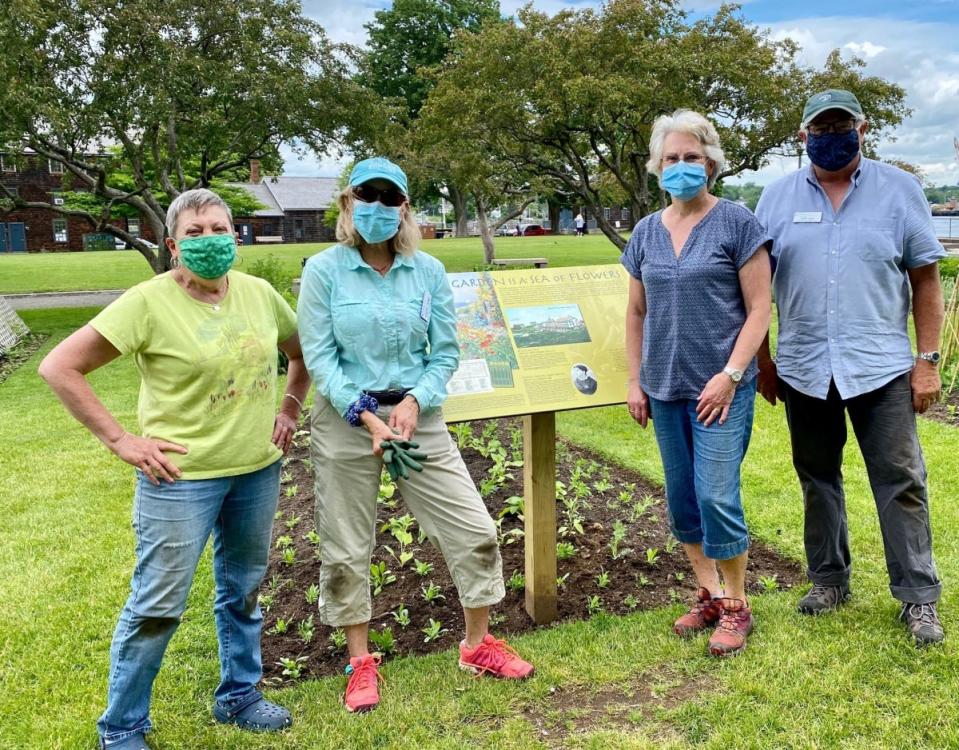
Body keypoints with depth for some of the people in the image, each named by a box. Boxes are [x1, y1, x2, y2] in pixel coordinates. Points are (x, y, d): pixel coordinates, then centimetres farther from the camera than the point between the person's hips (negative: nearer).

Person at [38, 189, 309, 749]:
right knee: (157, 607, 4)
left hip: (258, 471, 5)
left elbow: (303, 350, 19)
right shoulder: (150, 302, -14)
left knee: (243, 591, 19)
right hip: (181, 478, -5)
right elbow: (60, 368, -14)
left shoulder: (259, 293, 1)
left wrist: (290, 410, 8)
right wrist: (121, 440, -14)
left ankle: (239, 696, 39)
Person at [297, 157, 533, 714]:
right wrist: (367, 416, -17)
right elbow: (319, 355, -9)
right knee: (347, 548, 8)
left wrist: (413, 401, -14)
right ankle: (361, 662, 28)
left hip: (417, 415, 2)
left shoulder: (429, 271, 0)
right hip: (347, 420, -2)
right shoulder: (324, 270, -6)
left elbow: (445, 352, 2)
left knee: (475, 530, 3)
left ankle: (478, 645, 25)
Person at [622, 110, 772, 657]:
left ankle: (736, 607, 13)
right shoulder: (647, 232, 9)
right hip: (665, 391, 6)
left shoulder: (736, 223, -5)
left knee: (716, 497, -6)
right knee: (682, 500, 12)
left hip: (719, 389, -5)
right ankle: (708, 594, 29)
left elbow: (759, 308, -8)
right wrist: (635, 380, 9)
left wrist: (730, 375, -15)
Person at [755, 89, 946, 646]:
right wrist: (762, 361, 5)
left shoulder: (899, 189, 2)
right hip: (804, 368, 2)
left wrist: (928, 359, -4)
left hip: (881, 366, -2)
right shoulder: (779, 197, 5)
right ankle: (829, 580, 28)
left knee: (901, 483, 2)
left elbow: (925, 279, 2)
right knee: (818, 479, 13)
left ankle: (919, 596, 14)